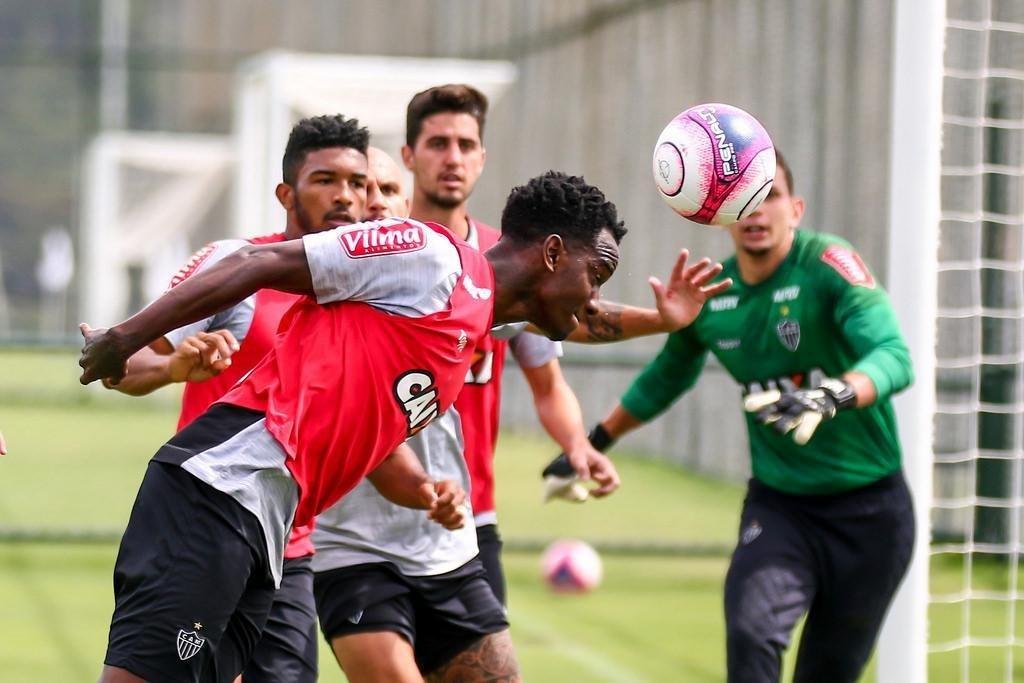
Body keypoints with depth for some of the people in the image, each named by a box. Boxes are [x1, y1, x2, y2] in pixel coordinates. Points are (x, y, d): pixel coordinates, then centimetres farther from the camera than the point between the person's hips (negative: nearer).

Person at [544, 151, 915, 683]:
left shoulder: (828, 264, -17)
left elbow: (894, 357, -32)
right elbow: (667, 377, 21)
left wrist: (832, 396, -51)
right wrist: (594, 445, 27)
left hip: (869, 509, -2)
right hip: (777, 504, 3)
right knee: (751, 631, -24)